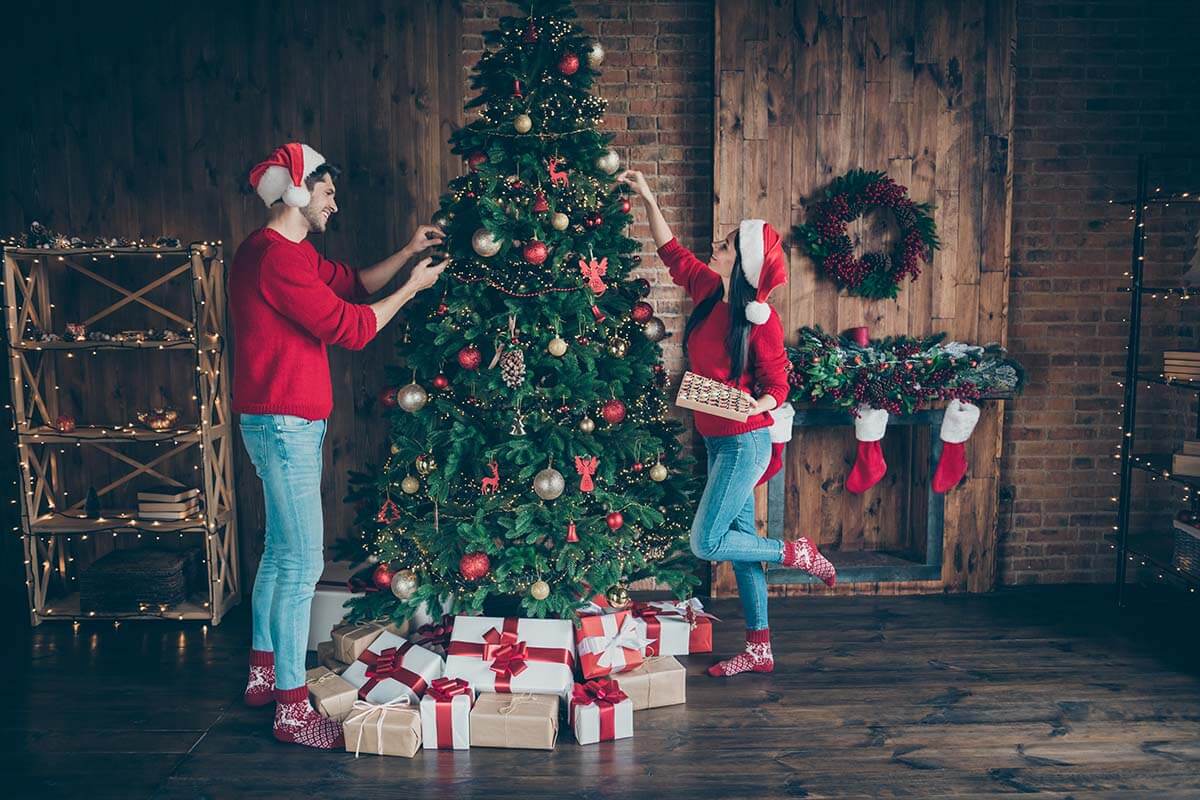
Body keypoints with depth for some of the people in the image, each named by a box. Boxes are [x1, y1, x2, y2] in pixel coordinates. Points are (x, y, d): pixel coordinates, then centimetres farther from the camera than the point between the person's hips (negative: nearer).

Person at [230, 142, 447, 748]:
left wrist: (407, 253, 11)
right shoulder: (275, 256, -18)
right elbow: (350, 328, -18)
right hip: (284, 424, -11)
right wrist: (411, 288, -7)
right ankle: (292, 710, 2)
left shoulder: (293, 253, 15)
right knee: (303, 562, -7)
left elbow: (354, 283, 22)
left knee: (281, 552, 18)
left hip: (288, 423, 11)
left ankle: (264, 672, 32)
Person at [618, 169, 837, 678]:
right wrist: (648, 200, 11)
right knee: (740, 542, 13)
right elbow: (673, 253, 14)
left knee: (706, 544, -7)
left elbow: (777, 387, -11)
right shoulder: (709, 291, 2)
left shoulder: (759, 319, -17)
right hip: (719, 443, 8)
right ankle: (759, 650, 24)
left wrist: (752, 407, -31)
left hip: (744, 444, -8)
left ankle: (796, 553, 14)